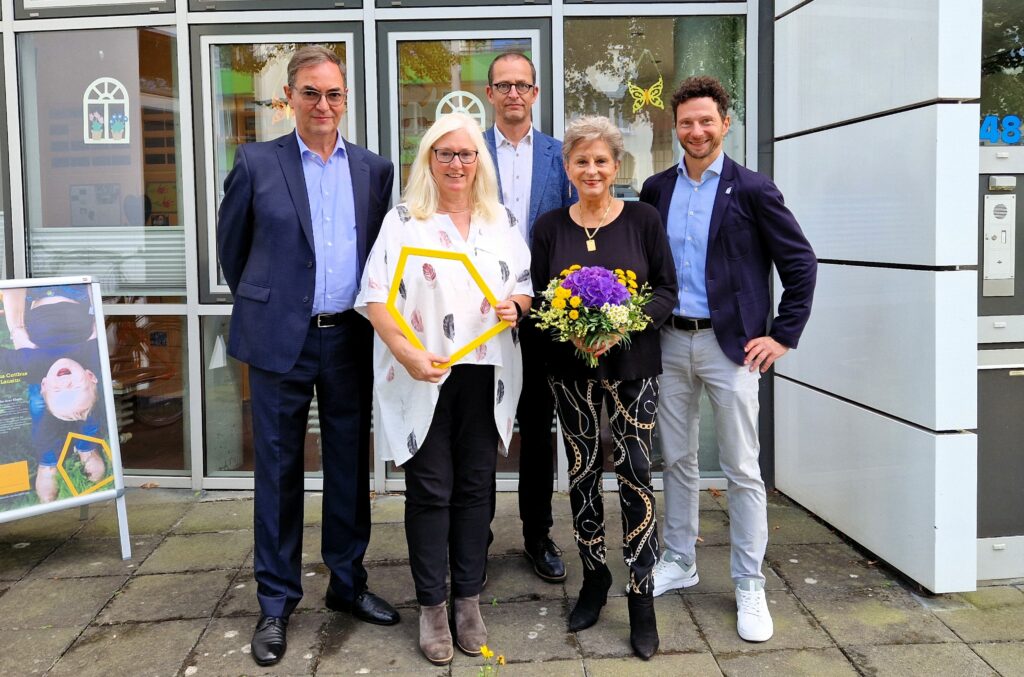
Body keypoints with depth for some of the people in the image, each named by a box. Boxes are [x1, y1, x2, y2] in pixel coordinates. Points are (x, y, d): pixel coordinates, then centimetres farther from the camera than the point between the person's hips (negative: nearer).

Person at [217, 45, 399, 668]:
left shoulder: (375, 169, 6)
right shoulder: (257, 163, -1)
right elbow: (232, 245, 8)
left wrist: (374, 311, 10)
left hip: (351, 339, 3)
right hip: (281, 339, -2)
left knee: (351, 466, 11)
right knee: (279, 470, 6)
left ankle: (348, 583, 28)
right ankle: (277, 602, 18)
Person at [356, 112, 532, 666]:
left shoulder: (502, 222, 12)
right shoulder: (403, 221, 0)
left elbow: (525, 287, 18)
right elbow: (377, 297, -7)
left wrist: (516, 304, -6)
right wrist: (408, 355, -20)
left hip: (486, 375, 3)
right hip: (425, 378, -3)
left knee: (476, 487, 8)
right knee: (430, 490, 3)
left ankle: (468, 599, 21)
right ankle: (431, 606, 16)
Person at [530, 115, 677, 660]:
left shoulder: (642, 219, -1)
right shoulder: (549, 227, 3)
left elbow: (667, 292, -1)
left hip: (632, 366, -2)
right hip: (571, 370, 2)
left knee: (635, 475, -5)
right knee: (582, 474, 9)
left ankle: (641, 595, 8)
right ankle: (594, 577, 28)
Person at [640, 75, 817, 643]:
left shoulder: (752, 190, -5)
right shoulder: (656, 189, 7)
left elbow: (800, 262, -3)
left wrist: (784, 335, -6)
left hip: (729, 345, -4)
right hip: (670, 343, 4)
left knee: (742, 469, 1)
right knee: (677, 460, 14)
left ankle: (750, 585, 14)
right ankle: (678, 562, 30)